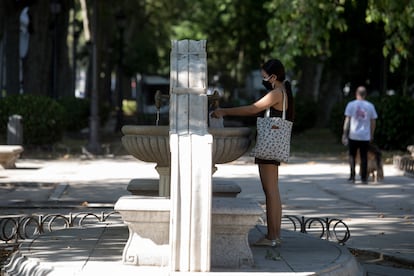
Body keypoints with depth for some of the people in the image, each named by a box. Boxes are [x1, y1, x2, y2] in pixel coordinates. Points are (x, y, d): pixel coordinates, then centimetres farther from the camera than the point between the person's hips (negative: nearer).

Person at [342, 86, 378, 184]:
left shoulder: (351, 105, -3)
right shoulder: (370, 106, 3)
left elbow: (347, 120, -6)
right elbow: (373, 122, 6)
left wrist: (344, 134, -2)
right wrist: (371, 135, 18)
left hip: (353, 136, -1)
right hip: (365, 136, 1)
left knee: (352, 156, 11)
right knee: (364, 157, 7)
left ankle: (352, 177, 6)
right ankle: (364, 178, 8)